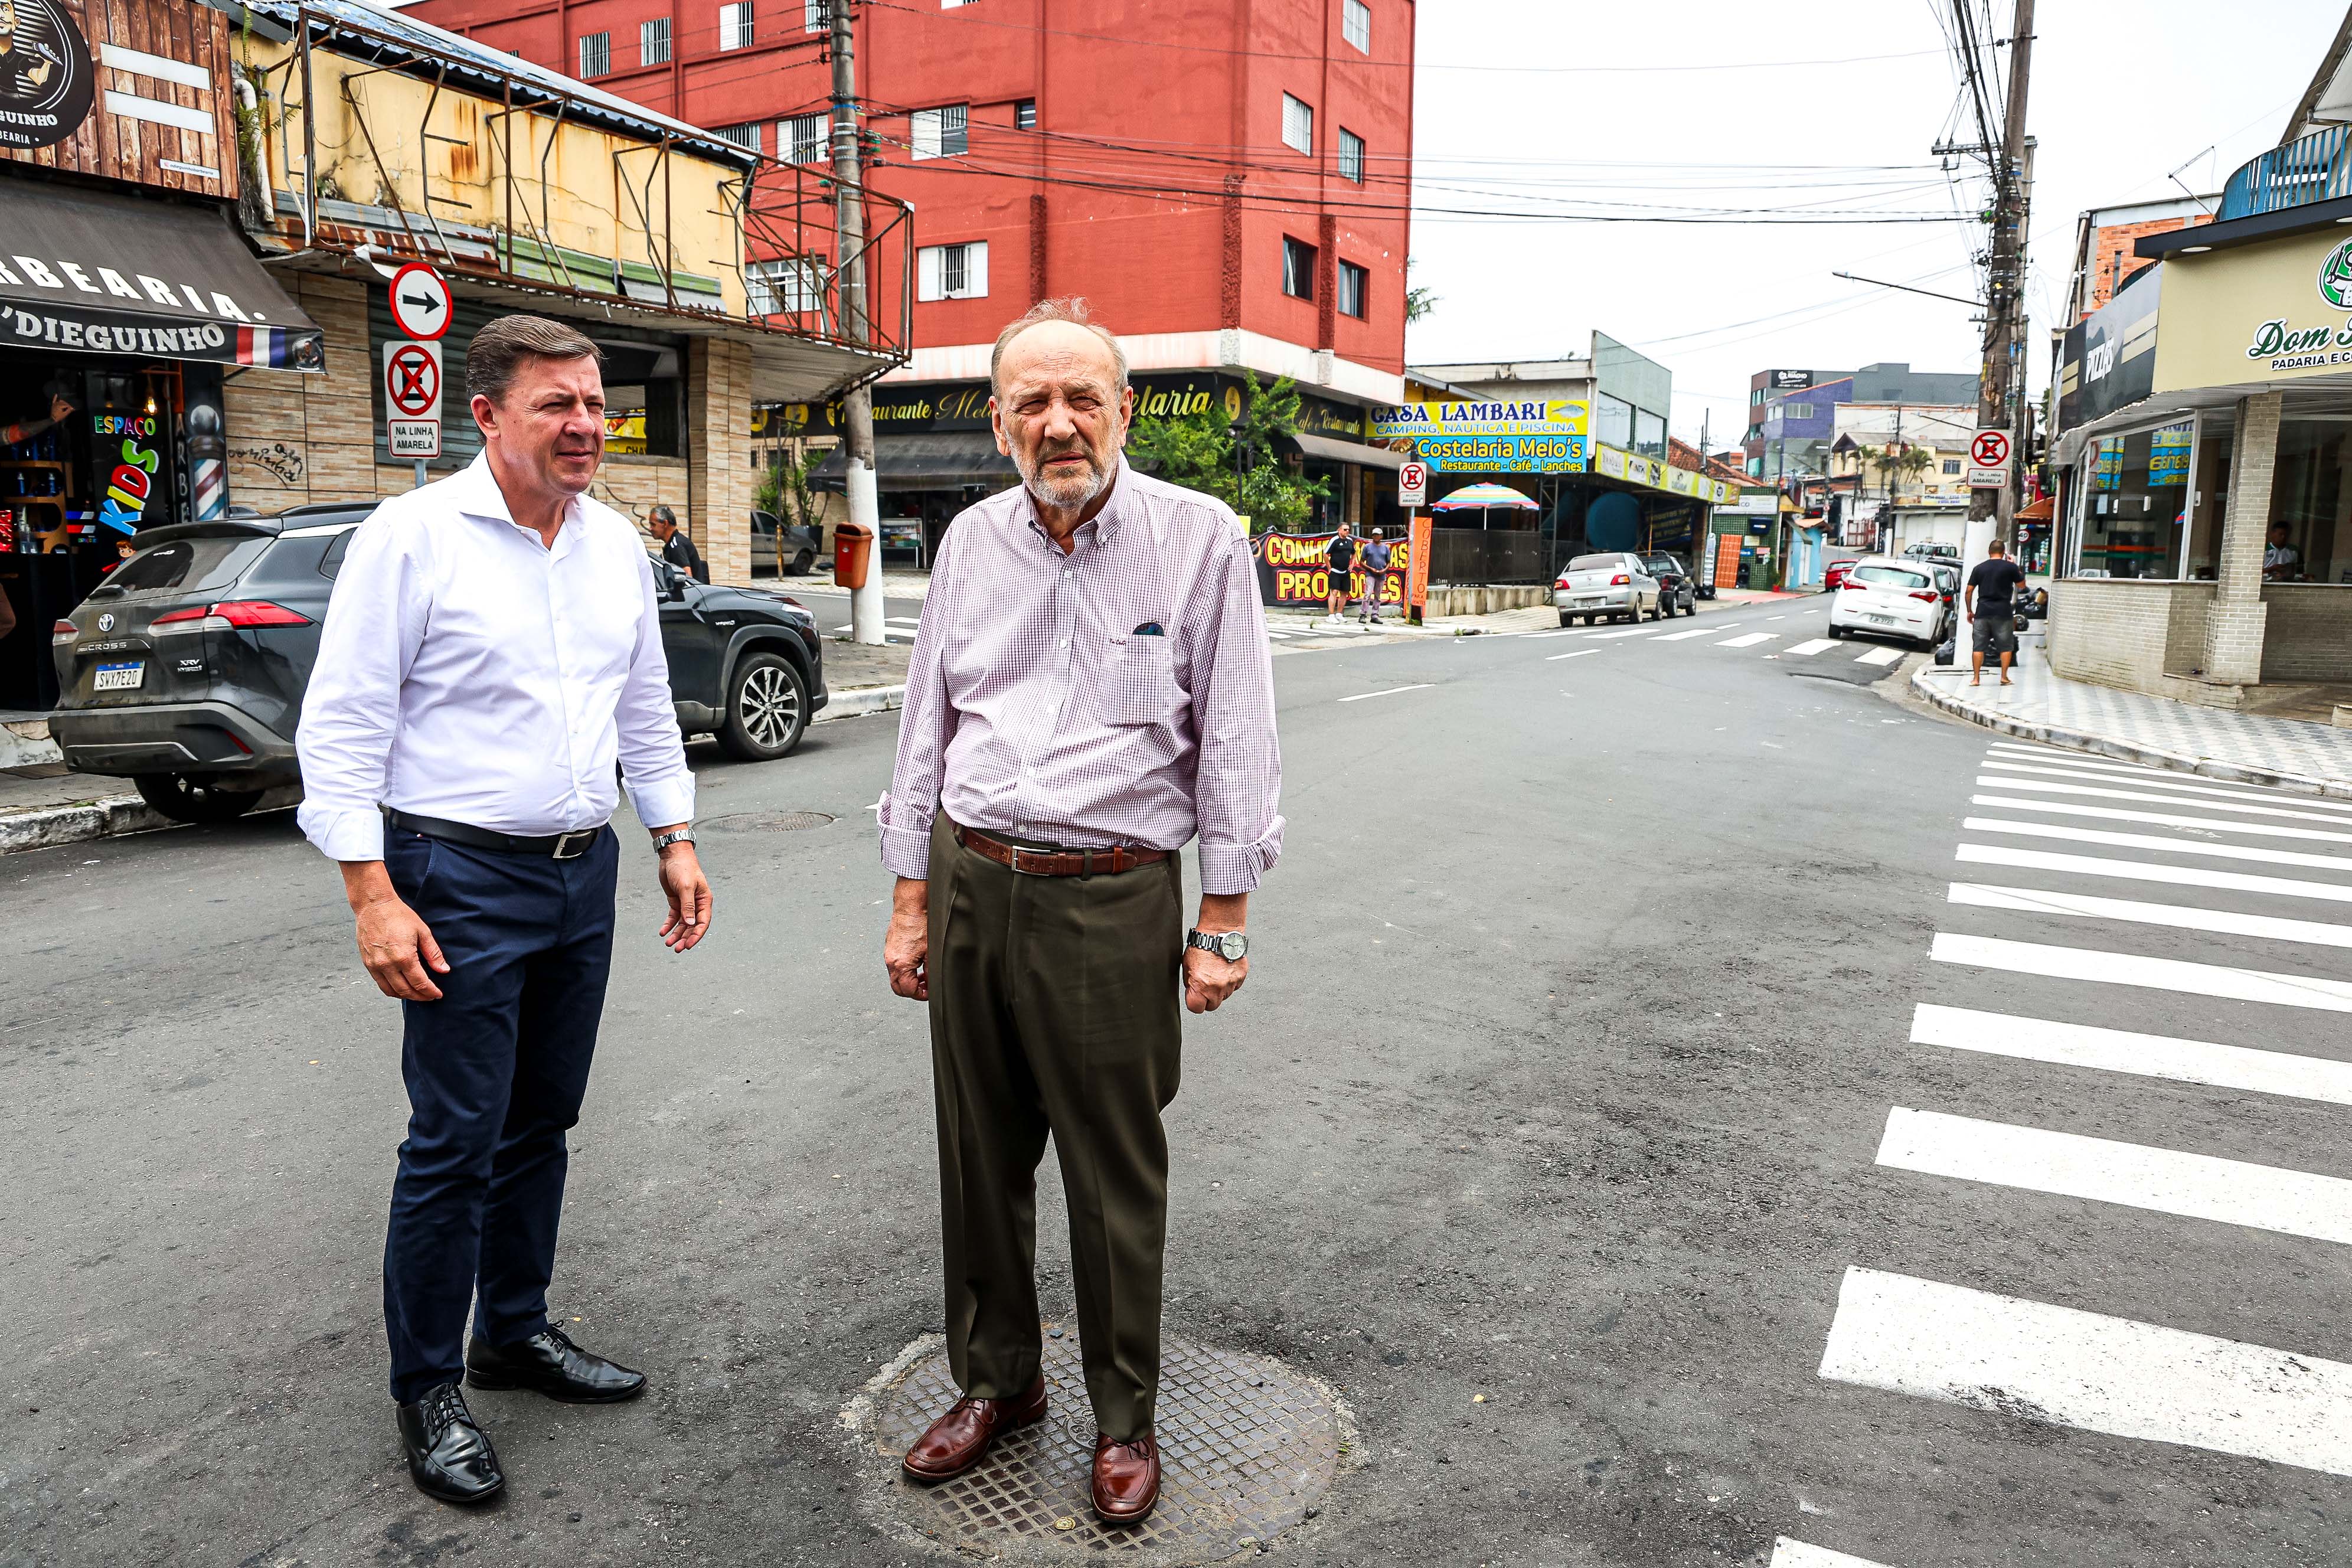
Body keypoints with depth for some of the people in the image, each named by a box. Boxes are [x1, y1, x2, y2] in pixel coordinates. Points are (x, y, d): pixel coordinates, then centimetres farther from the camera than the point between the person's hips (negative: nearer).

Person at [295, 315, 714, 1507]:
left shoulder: (616, 543, 9)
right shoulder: (412, 536, -10)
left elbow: (646, 710, 18)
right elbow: (343, 727, -11)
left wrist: (676, 840, 14)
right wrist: (374, 898, -16)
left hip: (583, 872, 6)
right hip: (462, 881, -6)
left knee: (542, 1122, 16)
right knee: (456, 1141, 0)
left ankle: (515, 1332, 33)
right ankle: (426, 1389, 18)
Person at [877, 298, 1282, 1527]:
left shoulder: (1199, 539, -5)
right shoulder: (971, 543, 7)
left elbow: (1236, 744, -4)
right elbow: (926, 730, 12)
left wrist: (1223, 921, -6)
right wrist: (911, 904, 10)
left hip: (1111, 896, -4)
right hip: (970, 882, 5)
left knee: (1116, 1176, 7)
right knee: (979, 1158, 15)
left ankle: (1126, 1416, 27)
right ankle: (996, 1380, 36)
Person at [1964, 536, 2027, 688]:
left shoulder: (1979, 568, 6)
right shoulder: (2010, 567, -1)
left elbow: (1969, 591, 6)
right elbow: (2022, 585, 12)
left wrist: (1970, 611, 14)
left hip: (1982, 612, 2)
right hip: (2003, 612, -2)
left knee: (1978, 646, 4)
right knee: (2006, 646, 9)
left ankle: (1976, 678, 1)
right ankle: (2004, 677, 7)